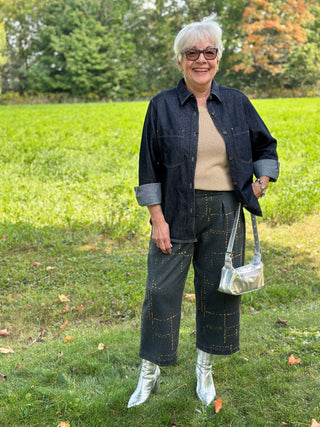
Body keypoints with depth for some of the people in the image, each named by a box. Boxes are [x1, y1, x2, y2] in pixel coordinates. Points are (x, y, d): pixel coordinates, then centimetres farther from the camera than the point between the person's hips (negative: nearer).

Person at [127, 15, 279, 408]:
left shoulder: (236, 102, 5)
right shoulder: (162, 105, -2)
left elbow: (265, 145, 19)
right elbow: (149, 167, -2)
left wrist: (261, 183, 5)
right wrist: (157, 219, -8)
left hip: (224, 213, 2)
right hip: (177, 211, -2)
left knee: (218, 287, 10)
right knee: (161, 289, 1)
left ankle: (205, 368, 31)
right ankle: (150, 374, 21)